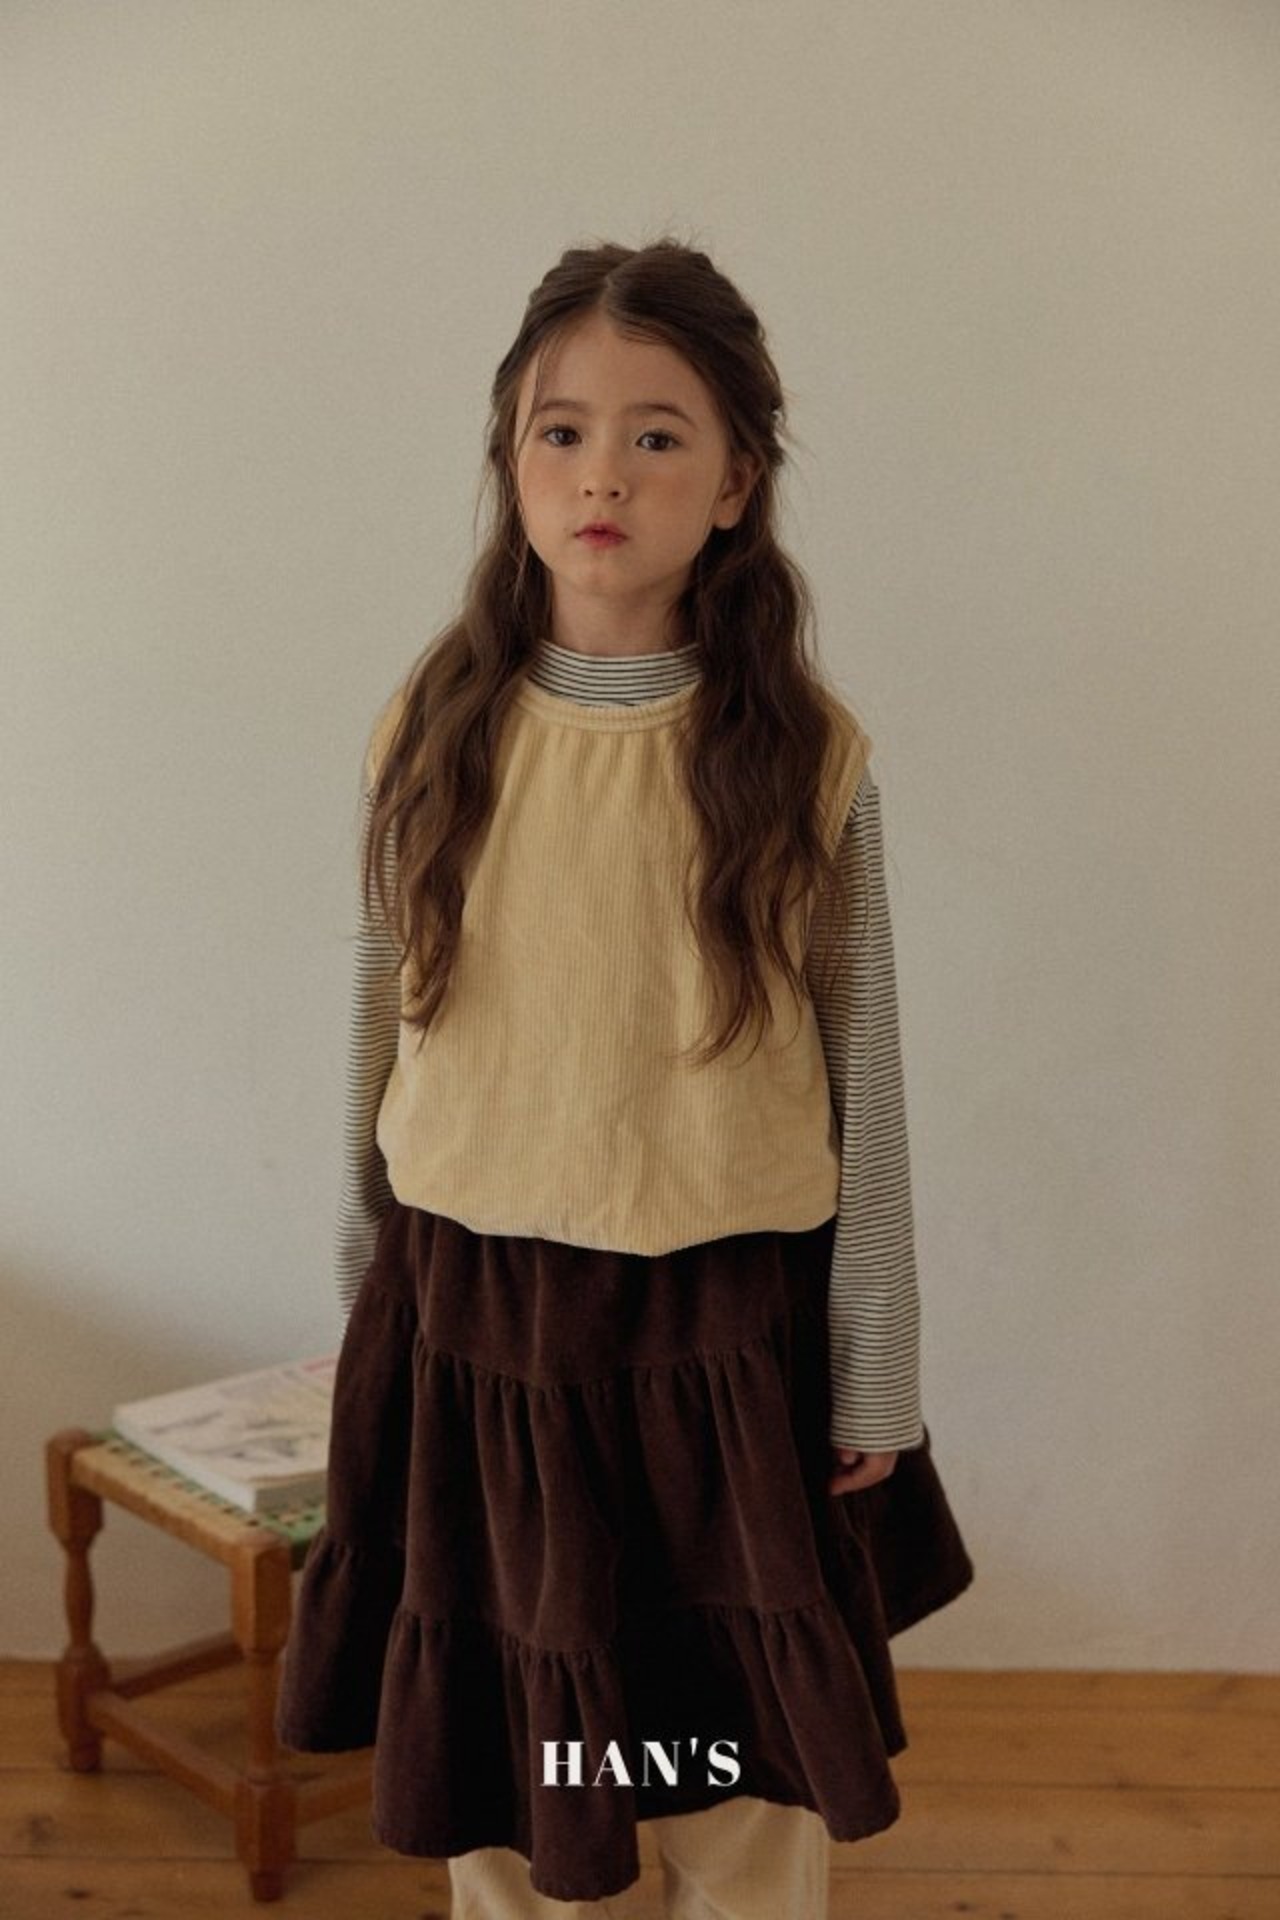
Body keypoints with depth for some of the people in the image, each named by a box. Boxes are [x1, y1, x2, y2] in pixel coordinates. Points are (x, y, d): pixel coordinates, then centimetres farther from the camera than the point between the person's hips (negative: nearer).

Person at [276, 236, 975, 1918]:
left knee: (753, 1779, 12)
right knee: (494, 1764, 14)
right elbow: (378, 1032, 6)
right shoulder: (431, 733, -4)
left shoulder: (804, 753, -8)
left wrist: (874, 1378, 0)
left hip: (730, 1330, -1)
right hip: (473, 1317, 2)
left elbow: (866, 1084, -3)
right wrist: (374, 1295, 12)